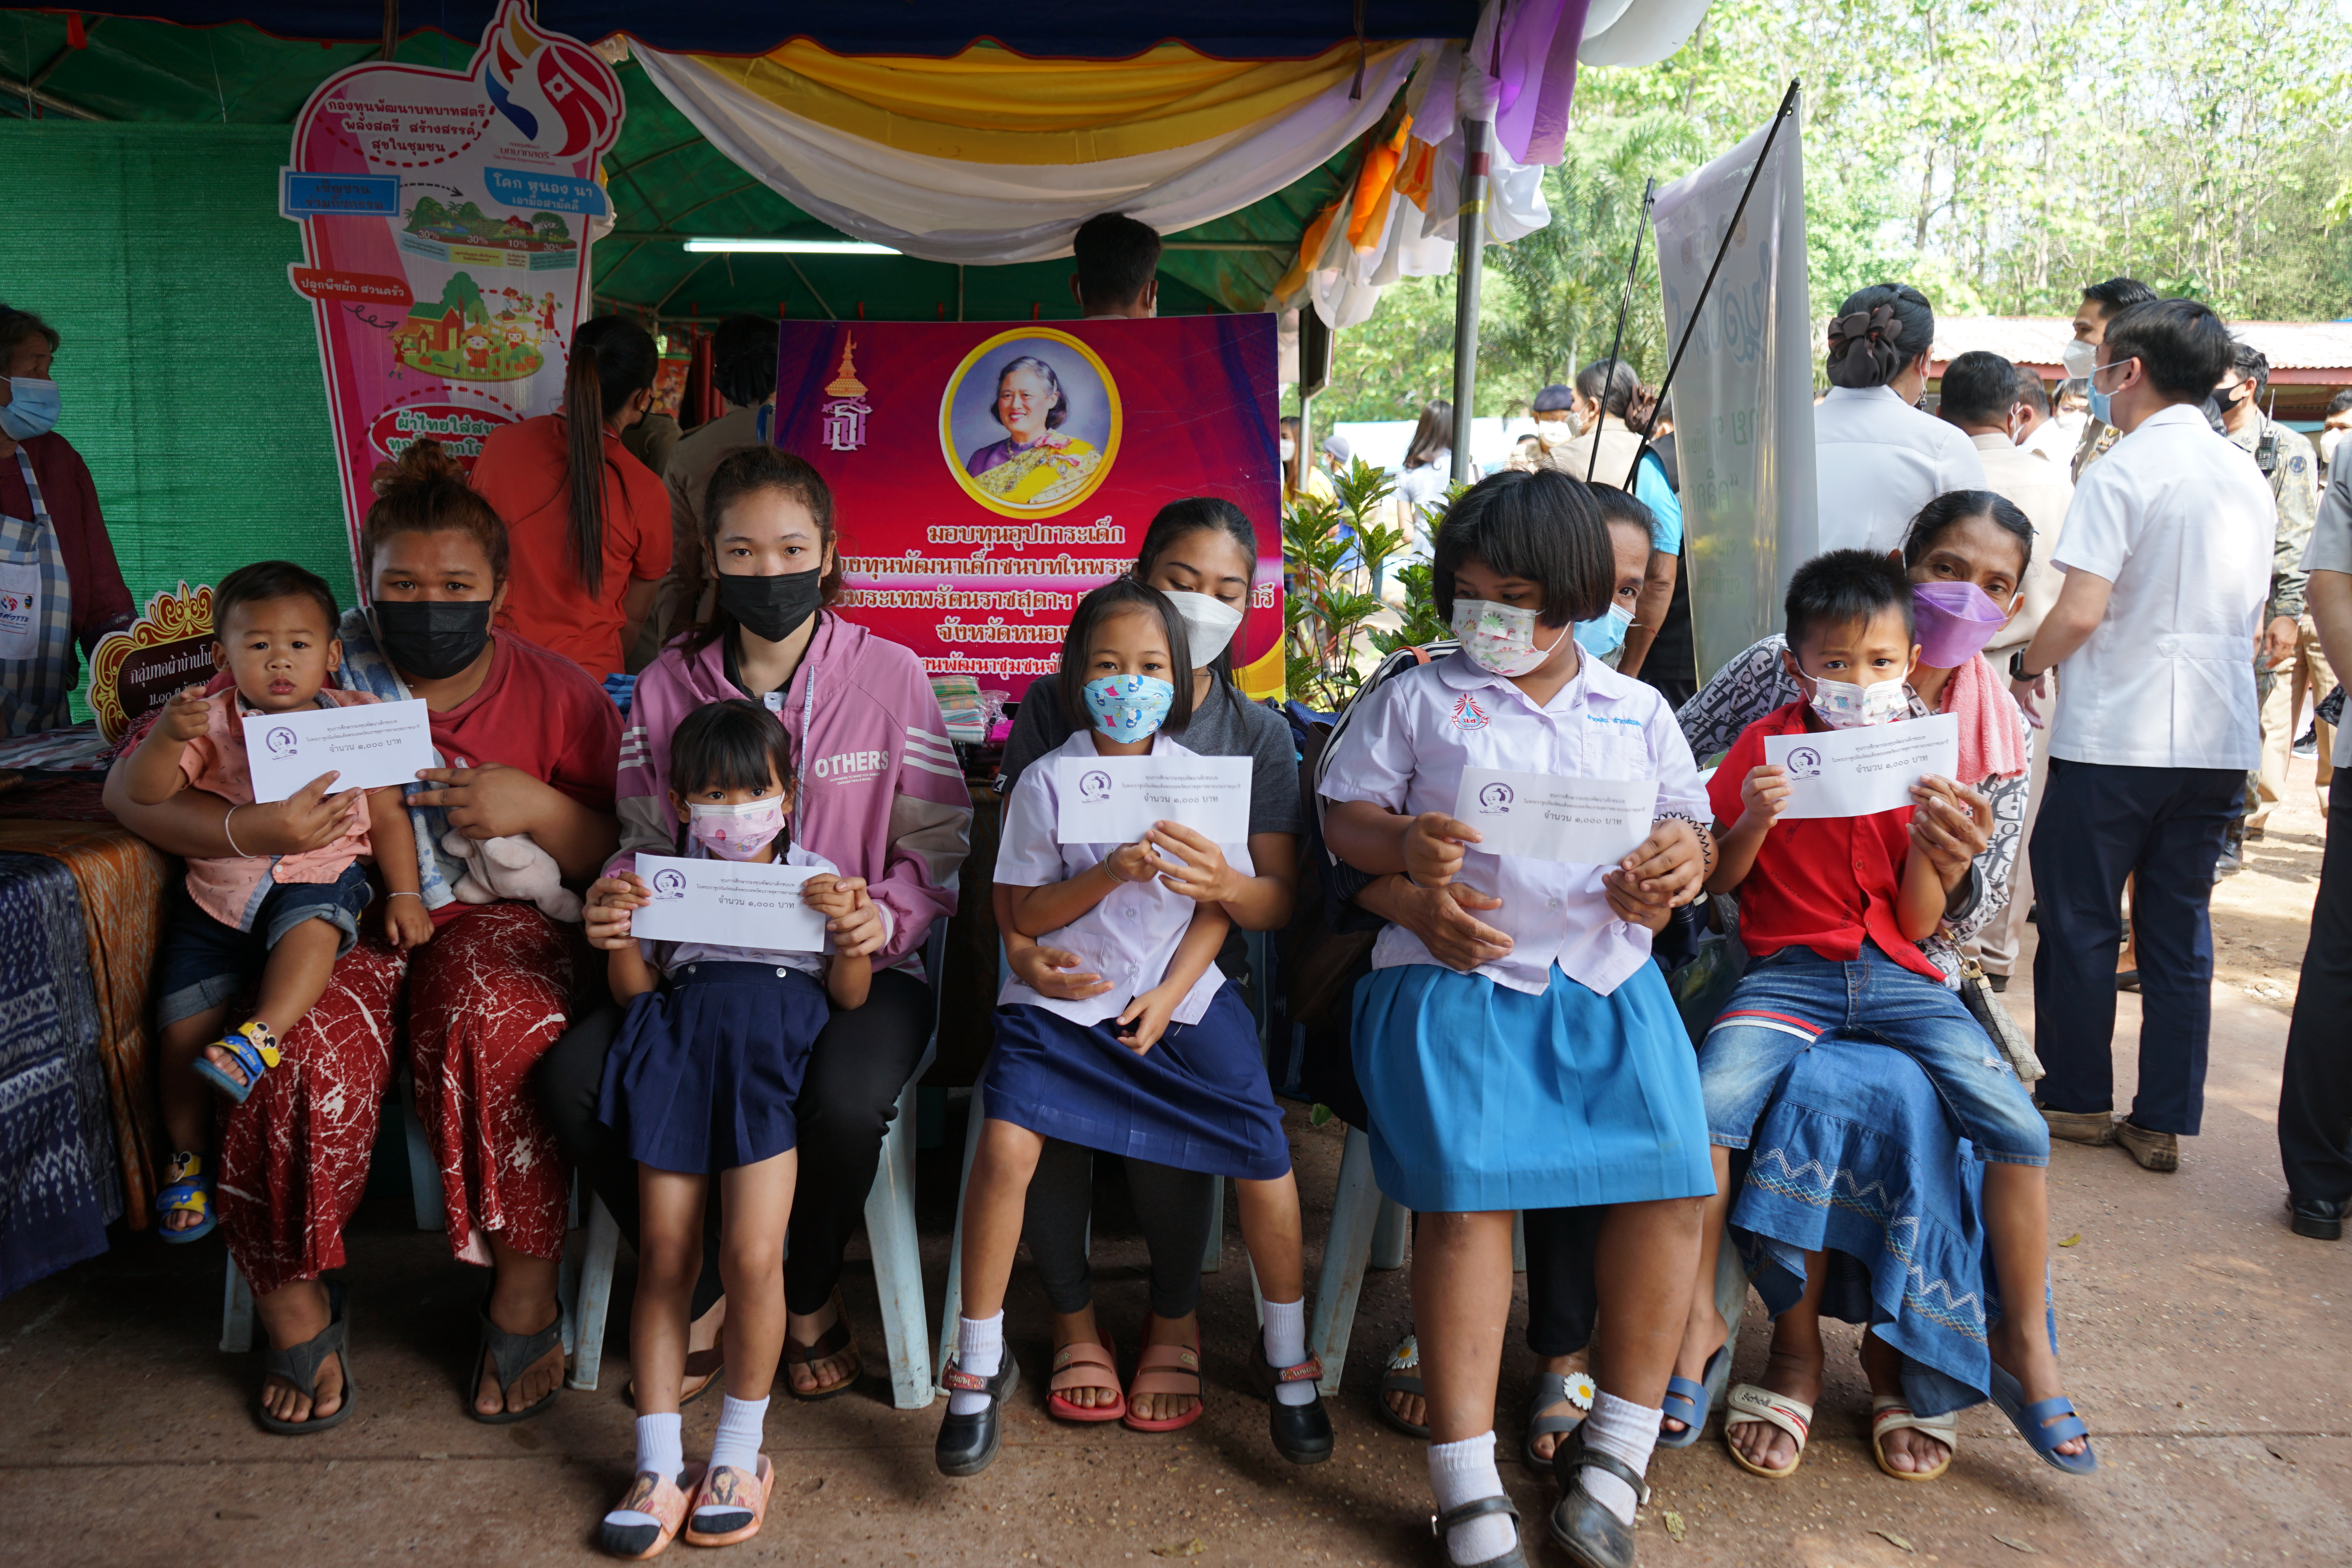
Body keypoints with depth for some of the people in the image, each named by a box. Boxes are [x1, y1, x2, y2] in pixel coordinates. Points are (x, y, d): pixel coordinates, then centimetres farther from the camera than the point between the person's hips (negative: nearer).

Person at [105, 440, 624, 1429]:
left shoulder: (555, 695, 4)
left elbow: (623, 857, 1)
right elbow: (131, 787, 1)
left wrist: (538, 807, -18)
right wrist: (249, 831, -18)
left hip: (496, 921, -1)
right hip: (338, 921, 1)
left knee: (498, 1025, -35)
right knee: (306, 1050, -32)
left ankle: (526, 1302, -17)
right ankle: (296, 1310, -7)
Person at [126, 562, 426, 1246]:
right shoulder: (213, 723, 2)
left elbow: (389, 814, 6)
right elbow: (143, 792, -8)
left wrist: (404, 893, -3)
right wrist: (167, 735, -27)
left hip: (319, 880, -1)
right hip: (218, 897, 2)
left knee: (312, 925, -38)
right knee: (182, 1034, -2)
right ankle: (189, 1156, 16)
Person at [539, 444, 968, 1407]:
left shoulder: (890, 677, -2)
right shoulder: (668, 685, 7)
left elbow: (939, 847, -1)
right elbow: (644, 839, 13)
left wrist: (885, 918, -20)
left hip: (857, 969, -3)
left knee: (846, 1098, -34)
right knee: (574, 1078, -21)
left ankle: (811, 1296, 2)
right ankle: (703, 1295, 4)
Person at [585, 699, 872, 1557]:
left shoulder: (817, 876, 18)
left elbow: (851, 998, 10)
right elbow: (637, 992, 14)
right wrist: (617, 938, -6)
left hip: (775, 1043, -2)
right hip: (683, 1036, 2)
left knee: (752, 1258, -15)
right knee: (663, 1254, -5)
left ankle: (741, 1452, 6)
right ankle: (658, 1467, 7)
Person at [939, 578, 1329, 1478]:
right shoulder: (1046, 781, -1)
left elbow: (1218, 907, 5)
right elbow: (1021, 914, -2)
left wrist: (1169, 995, -8)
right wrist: (1110, 873, -17)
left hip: (1182, 999, 2)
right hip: (1062, 998, -1)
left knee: (1266, 1156, -10)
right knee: (1006, 1143, -22)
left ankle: (1287, 1360, 15)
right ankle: (980, 1366, 1)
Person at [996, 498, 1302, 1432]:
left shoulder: (1258, 734, 8)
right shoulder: (1054, 705, 6)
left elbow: (1279, 900, 0)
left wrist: (1227, 885, -23)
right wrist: (1023, 952, -18)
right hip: (1066, 977, 0)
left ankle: (1176, 1321, 4)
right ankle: (1074, 1319, 2)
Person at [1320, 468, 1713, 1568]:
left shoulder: (1637, 712, 20)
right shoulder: (1418, 698, 14)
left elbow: (1687, 826, 20)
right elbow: (1344, 816, 10)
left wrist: (1680, 861, -4)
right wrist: (1405, 847, -12)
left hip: (1606, 978, 3)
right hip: (1455, 975, -2)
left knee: (1673, 1178, -16)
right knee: (1466, 1189, -20)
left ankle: (1612, 1457, 4)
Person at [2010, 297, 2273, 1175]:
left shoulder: (2120, 473, -11)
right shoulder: (2248, 478, 11)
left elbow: (2080, 613, -19)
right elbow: (2254, 621, 16)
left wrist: (2027, 666, -2)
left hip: (2114, 736, -6)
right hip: (2220, 738, 7)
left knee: (2078, 921, 8)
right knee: (2180, 925, 11)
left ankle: (2078, 1099, 18)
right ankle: (2163, 1121, 17)